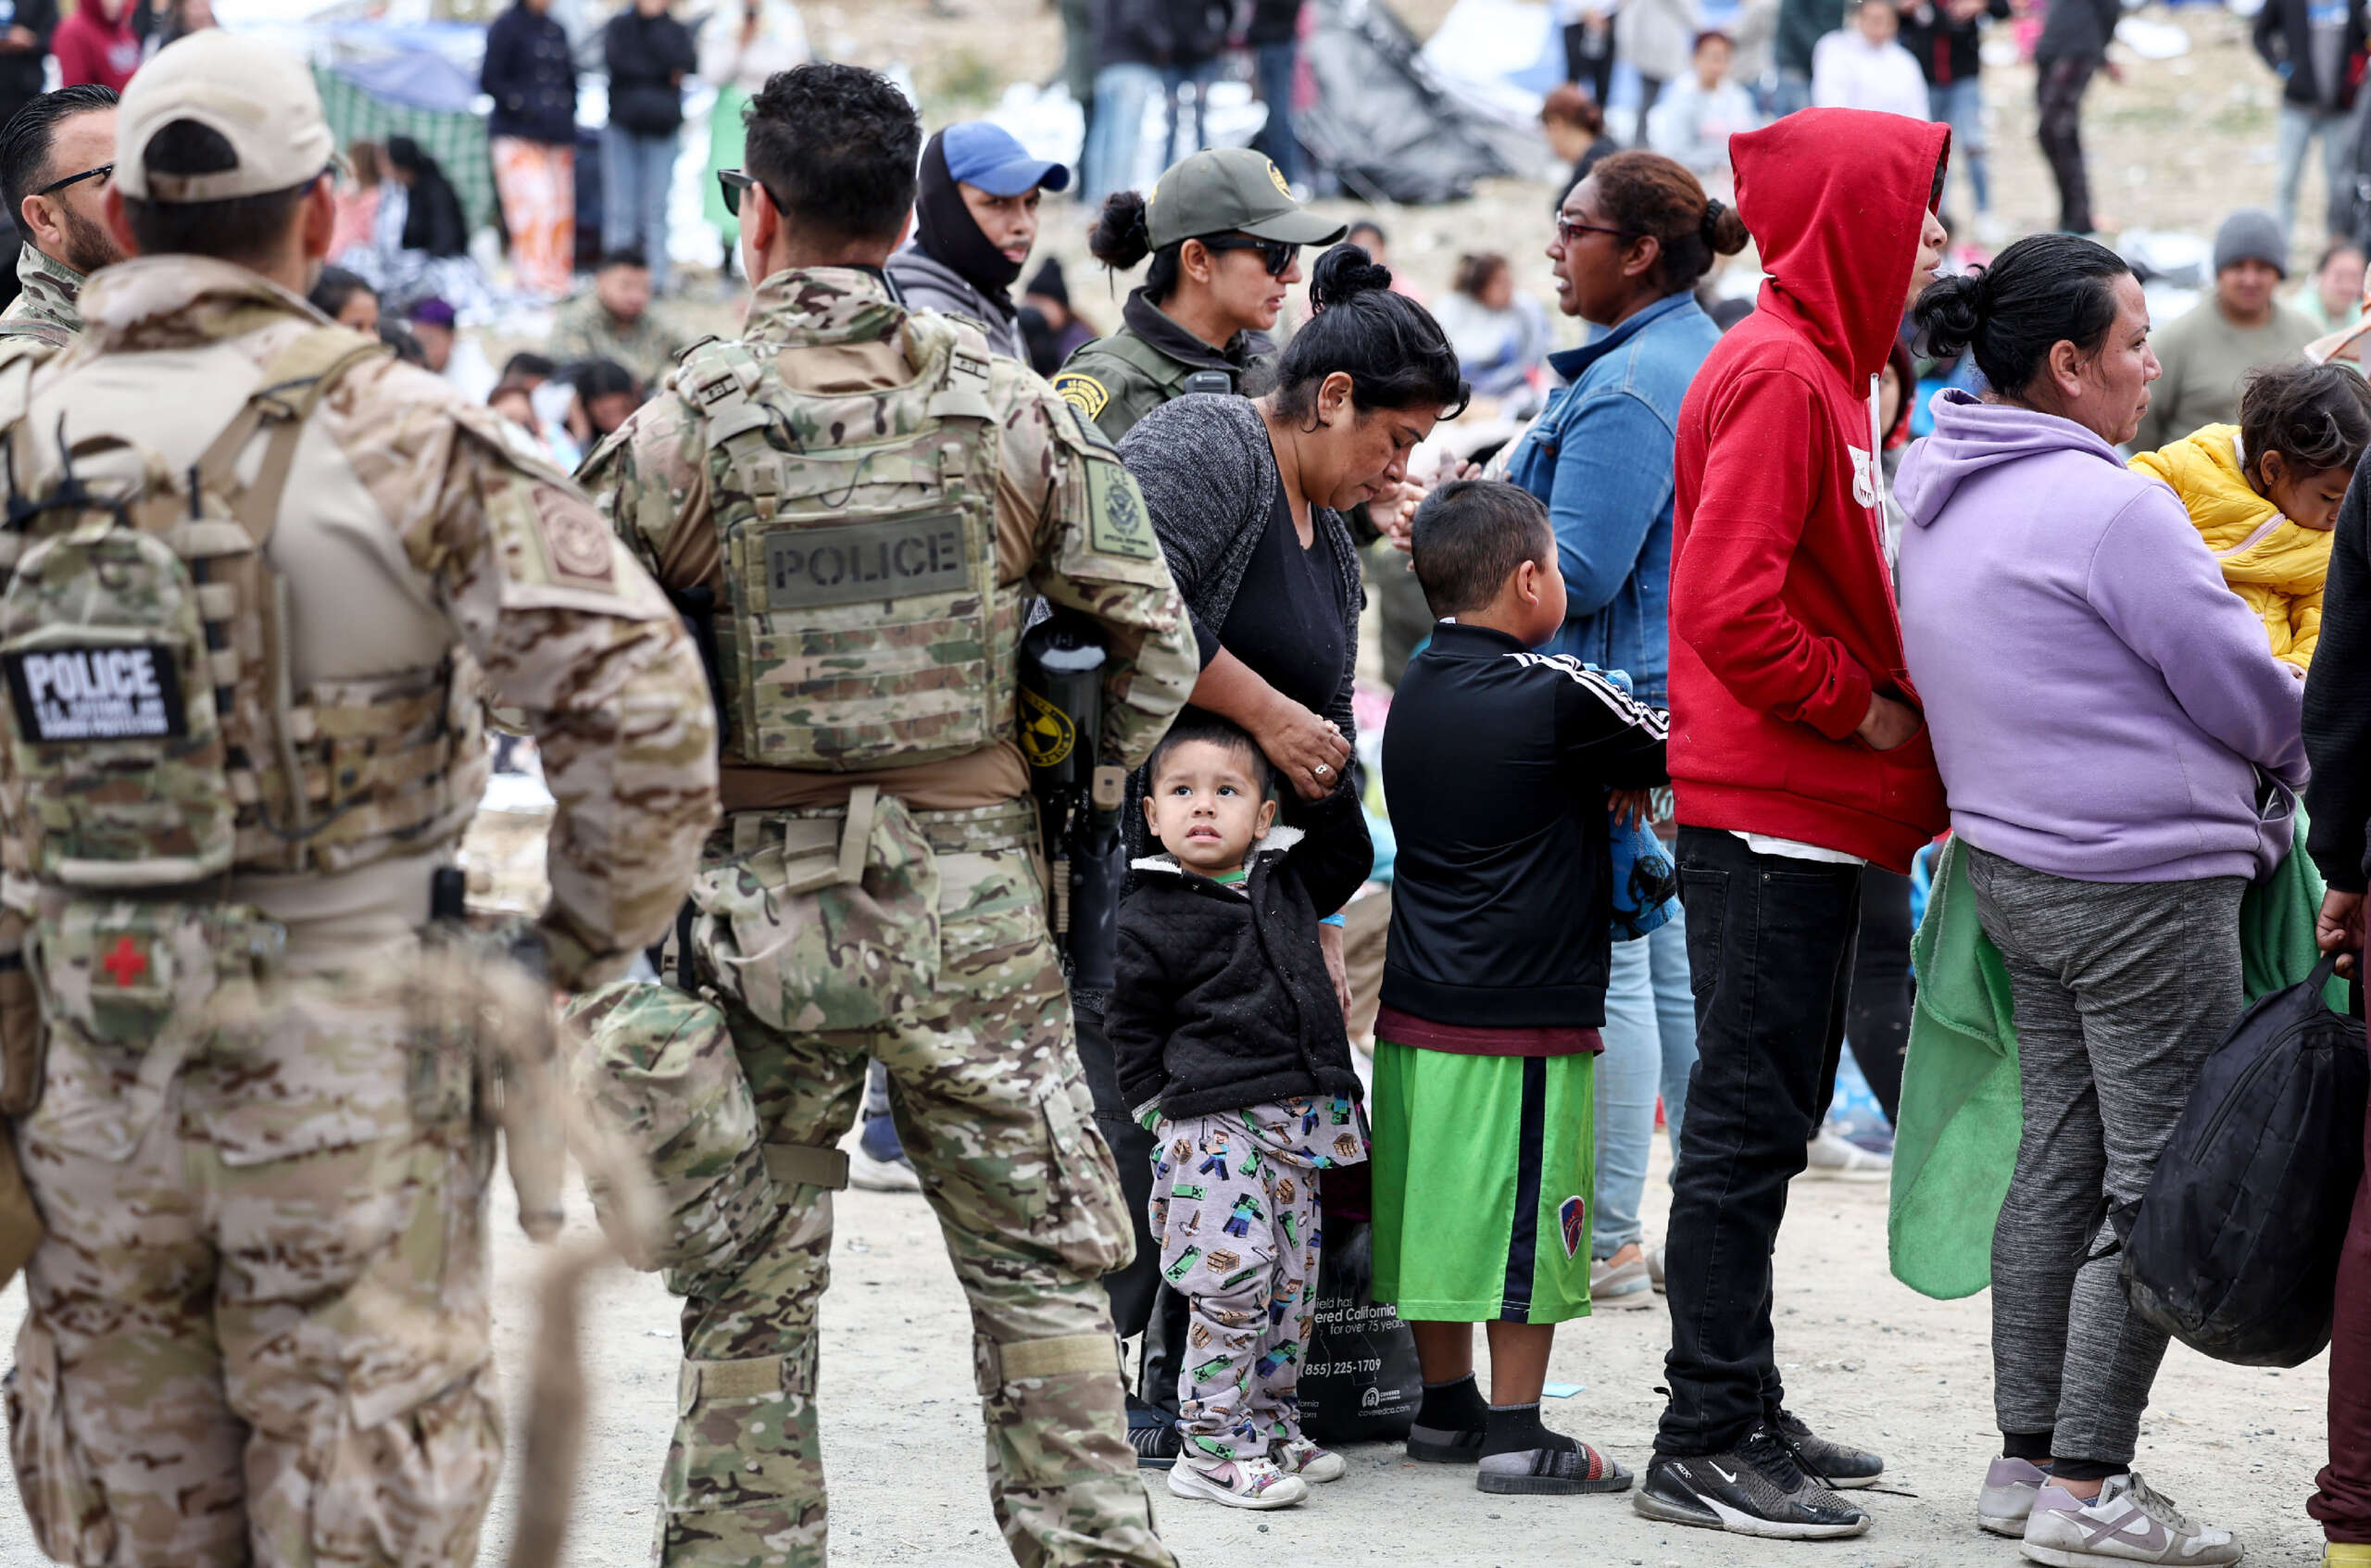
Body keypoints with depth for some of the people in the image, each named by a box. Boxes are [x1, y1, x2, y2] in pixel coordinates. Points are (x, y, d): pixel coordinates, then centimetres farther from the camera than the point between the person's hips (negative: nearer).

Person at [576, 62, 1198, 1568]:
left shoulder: (683, 424, -7)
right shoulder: (1008, 402, -1)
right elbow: (1151, 640, 0)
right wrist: (1066, 805, 13)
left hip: (763, 909, -1)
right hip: (977, 905, 1)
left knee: (749, 1291, 9)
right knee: (1042, 1265, 9)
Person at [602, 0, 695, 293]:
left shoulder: (677, 31, 8)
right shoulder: (619, 25, 8)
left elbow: (687, 63, -13)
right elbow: (615, 58, -11)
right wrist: (665, 73, -9)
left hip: (662, 126, 0)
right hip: (622, 125, 0)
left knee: (656, 207, -3)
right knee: (620, 207, -3)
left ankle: (655, 277, -1)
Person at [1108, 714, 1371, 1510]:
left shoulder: (1287, 883, 11)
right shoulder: (1149, 919, -4)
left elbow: (1346, 855, 28)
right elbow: (1132, 1032, 0)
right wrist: (1163, 1108, -5)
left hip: (1297, 1124, 6)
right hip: (1212, 1125, -6)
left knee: (1292, 1286, 10)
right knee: (1233, 1281, -13)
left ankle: (1272, 1429, 22)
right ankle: (1213, 1448, -6)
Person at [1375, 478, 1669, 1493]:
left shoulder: (1419, 687, 8)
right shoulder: (1557, 695, -14)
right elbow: (1671, 748, -3)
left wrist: (1603, 779, 5)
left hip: (1415, 1008, 7)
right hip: (1523, 1015, -7)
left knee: (1440, 1210, 14)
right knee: (1525, 1220, -1)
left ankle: (1446, 1408, 24)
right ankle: (1515, 1437, 2)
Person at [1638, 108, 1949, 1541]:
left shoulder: (1827, 369, 16)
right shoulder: (1776, 375, -16)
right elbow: (1730, 608, -24)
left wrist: (1886, 703, 7)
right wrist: (1863, 709, -14)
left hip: (1811, 815, 10)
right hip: (1772, 813, -10)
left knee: (1773, 1115, 15)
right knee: (1748, 1124, -6)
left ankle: (1745, 1414, 23)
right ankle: (1708, 1446, -2)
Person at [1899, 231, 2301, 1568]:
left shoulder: (1944, 497, 10)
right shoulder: (2110, 507, -18)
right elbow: (2248, 694, -11)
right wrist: (2296, 758, 12)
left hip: (2017, 869, 9)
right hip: (2144, 878, -9)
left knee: (2059, 1163, 15)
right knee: (2161, 1186, -3)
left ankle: (2028, 1458, 19)